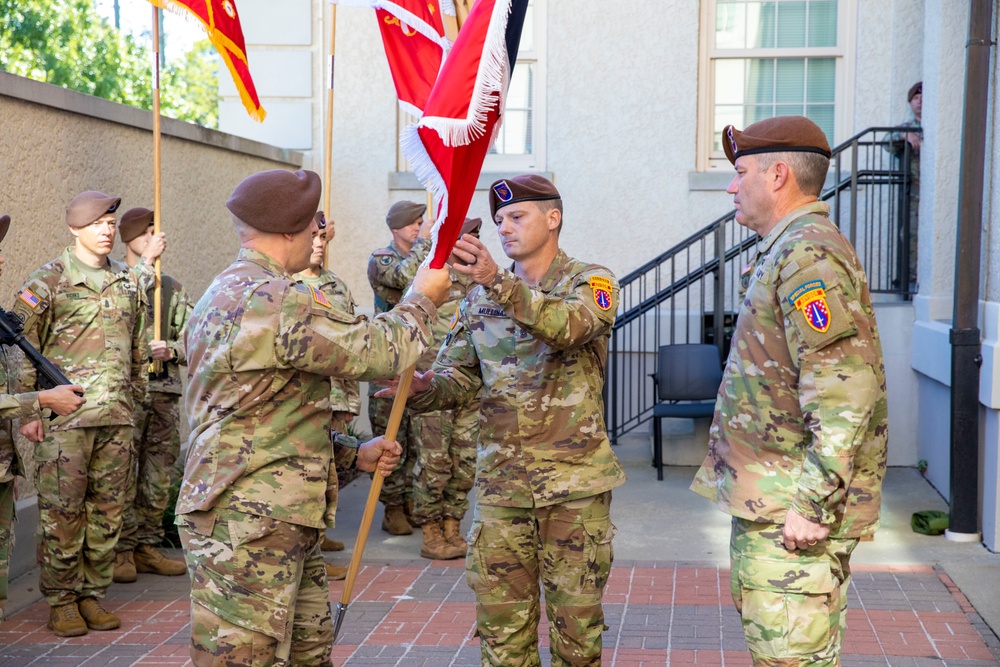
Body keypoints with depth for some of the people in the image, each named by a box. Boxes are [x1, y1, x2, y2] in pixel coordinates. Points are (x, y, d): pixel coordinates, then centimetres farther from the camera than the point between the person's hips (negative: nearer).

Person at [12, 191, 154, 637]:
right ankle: (61, 600, 10)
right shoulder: (48, 281, -3)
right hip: (64, 415, -5)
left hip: (116, 416, 5)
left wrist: (135, 398, 18)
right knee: (61, 512, -1)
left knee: (107, 510, 8)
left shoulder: (127, 283, 14)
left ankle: (93, 595, 19)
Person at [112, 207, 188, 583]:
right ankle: (122, 551, 4)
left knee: (159, 477, 8)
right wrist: (147, 261, -18)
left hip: (166, 391, 5)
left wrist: (170, 350, -9)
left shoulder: (173, 288, 17)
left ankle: (147, 547, 18)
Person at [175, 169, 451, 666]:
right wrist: (422, 299, 5)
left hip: (280, 525, 11)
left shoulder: (223, 298, 18)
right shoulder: (276, 299, -18)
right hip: (246, 529, -11)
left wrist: (355, 455, 15)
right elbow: (376, 352, -14)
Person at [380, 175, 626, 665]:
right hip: (500, 483, 4)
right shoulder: (479, 297, 12)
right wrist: (422, 390, -17)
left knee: (576, 624, 8)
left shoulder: (590, 283, -2)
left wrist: (500, 282, -41)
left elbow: (570, 324, -26)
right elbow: (456, 379, 7)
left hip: (574, 481, -3)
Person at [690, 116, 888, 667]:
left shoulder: (808, 255, -16)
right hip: (765, 502, 11)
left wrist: (814, 504, -25)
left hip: (793, 513, -11)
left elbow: (844, 391, -25)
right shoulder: (788, 250, 19)